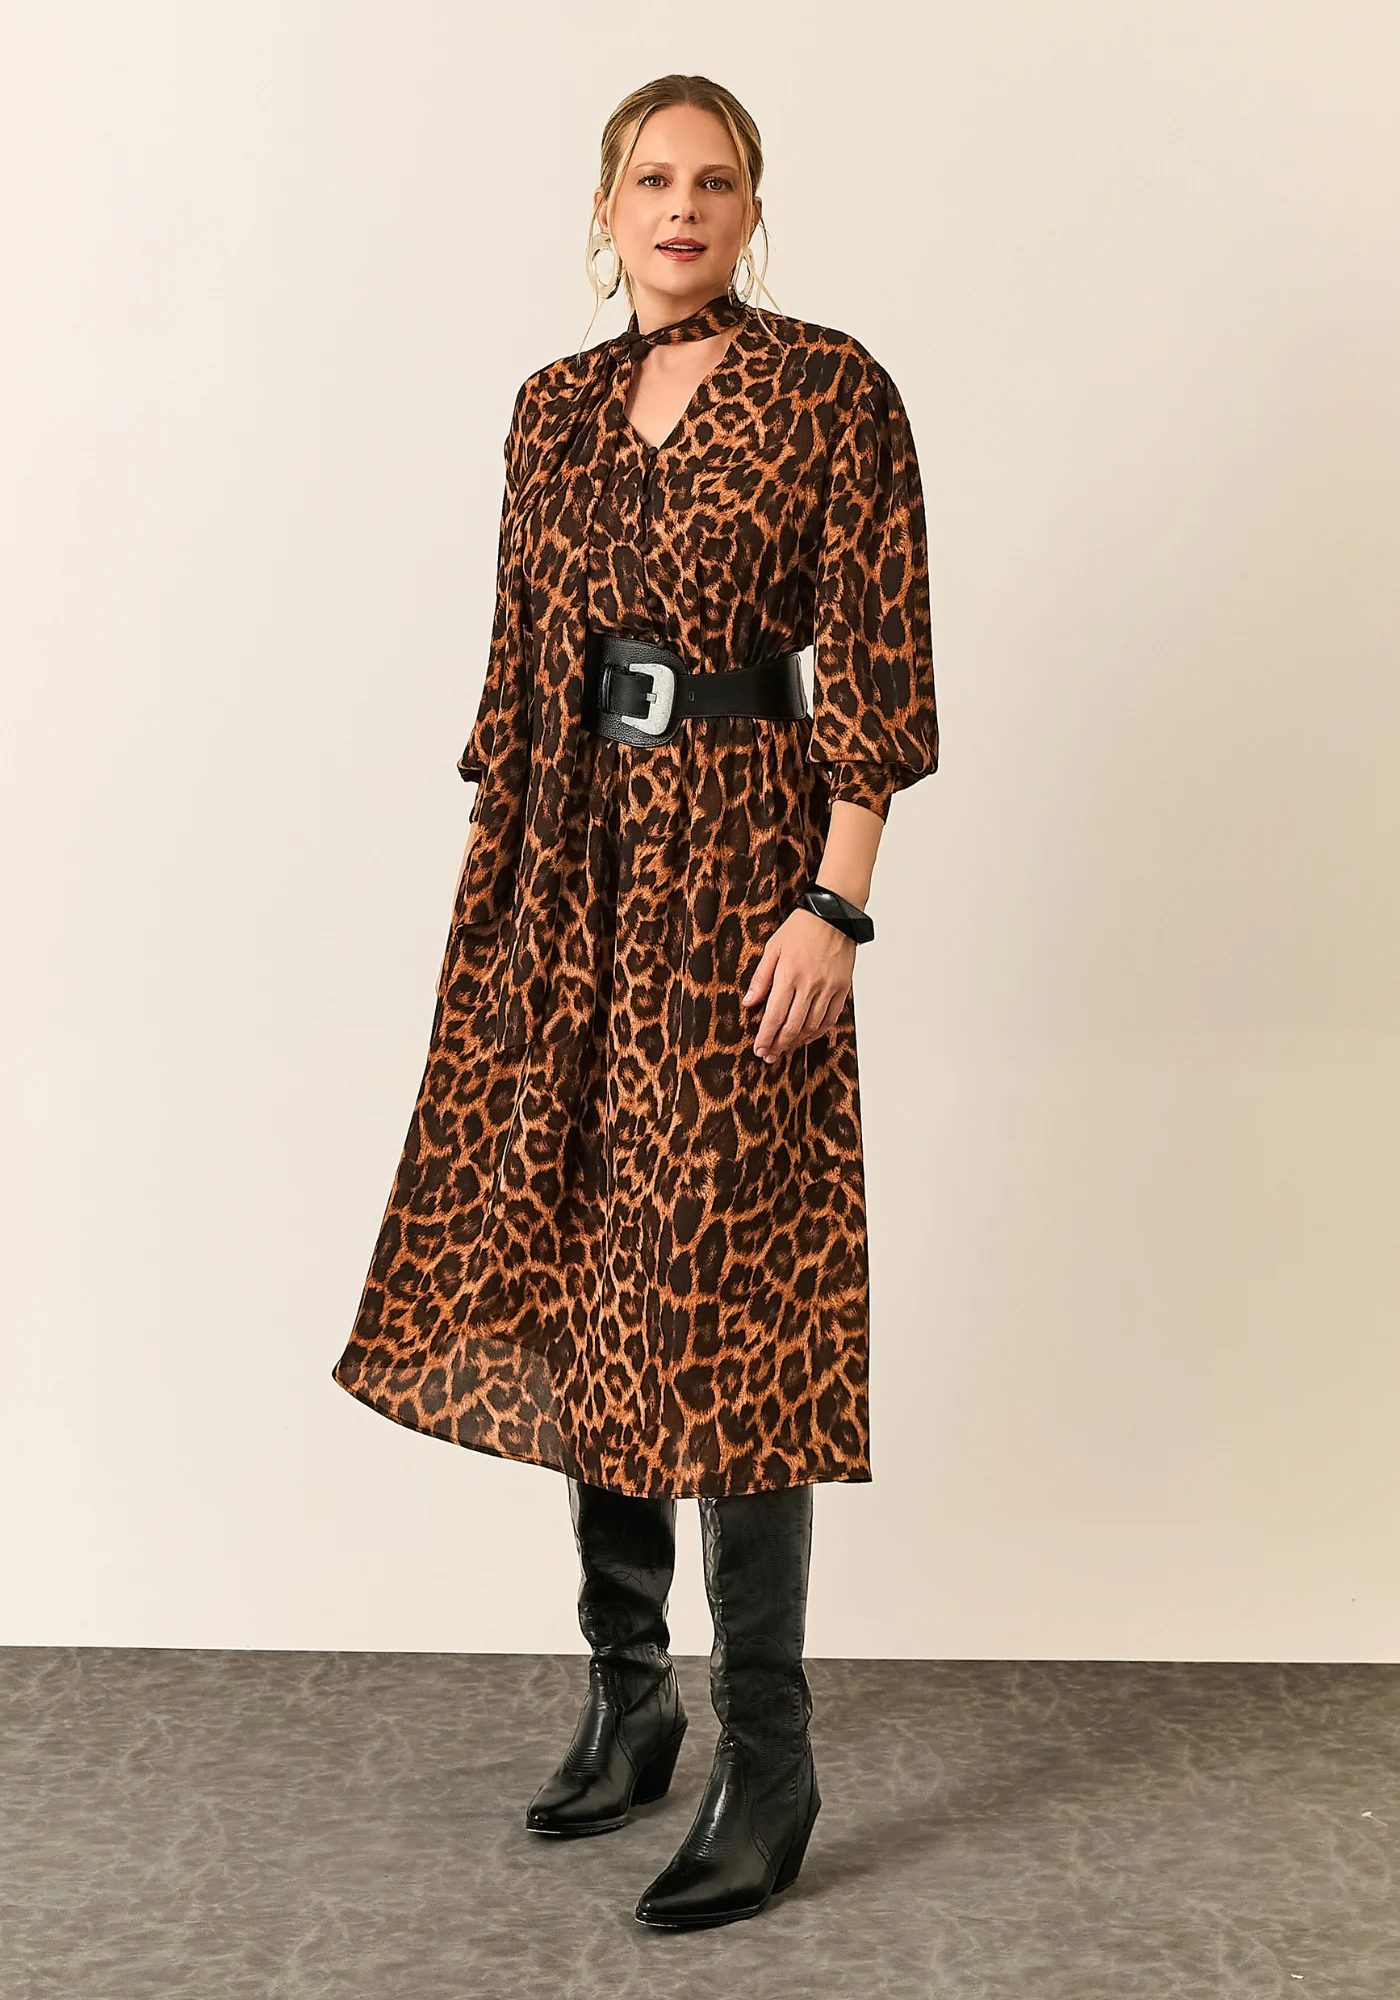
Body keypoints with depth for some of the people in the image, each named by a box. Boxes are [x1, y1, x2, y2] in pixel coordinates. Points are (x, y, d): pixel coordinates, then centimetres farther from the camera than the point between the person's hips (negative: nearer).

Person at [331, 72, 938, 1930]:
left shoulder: (830, 388, -2)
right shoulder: (556, 405, 13)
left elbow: (879, 659, -7)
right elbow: (521, 658, 15)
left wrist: (837, 896, -15)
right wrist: (493, 880, 10)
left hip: (739, 855, -5)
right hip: (571, 860, 6)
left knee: (725, 1292, -7)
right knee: (575, 1270, 8)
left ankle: (767, 1768, 1)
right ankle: (626, 1693, 23)